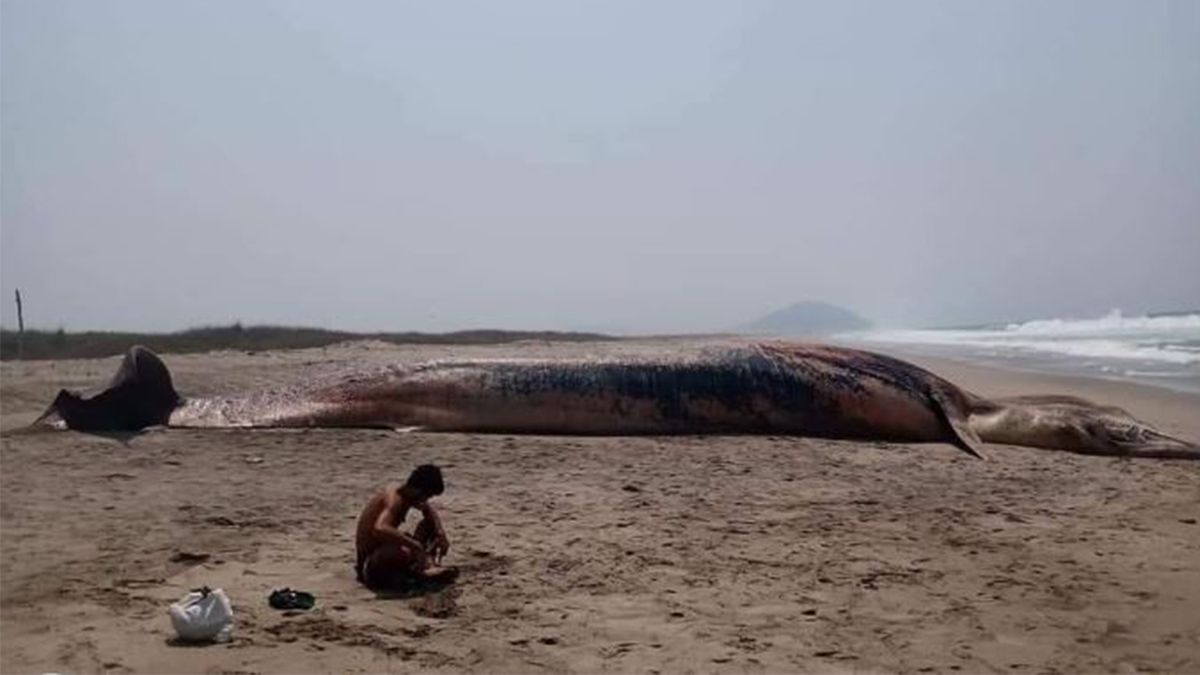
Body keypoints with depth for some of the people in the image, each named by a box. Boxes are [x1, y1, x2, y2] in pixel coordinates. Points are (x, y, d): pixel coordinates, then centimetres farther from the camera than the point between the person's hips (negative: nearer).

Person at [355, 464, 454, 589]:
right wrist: (415, 545, -44)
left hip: (385, 551, 10)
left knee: (430, 523, 11)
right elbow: (379, 529, -45)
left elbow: (430, 510, 19)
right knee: (403, 553, -42)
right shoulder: (395, 499, -26)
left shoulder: (408, 494, 1)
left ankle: (429, 566, -6)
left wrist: (441, 534, 0)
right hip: (370, 564, -10)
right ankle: (423, 570, -12)